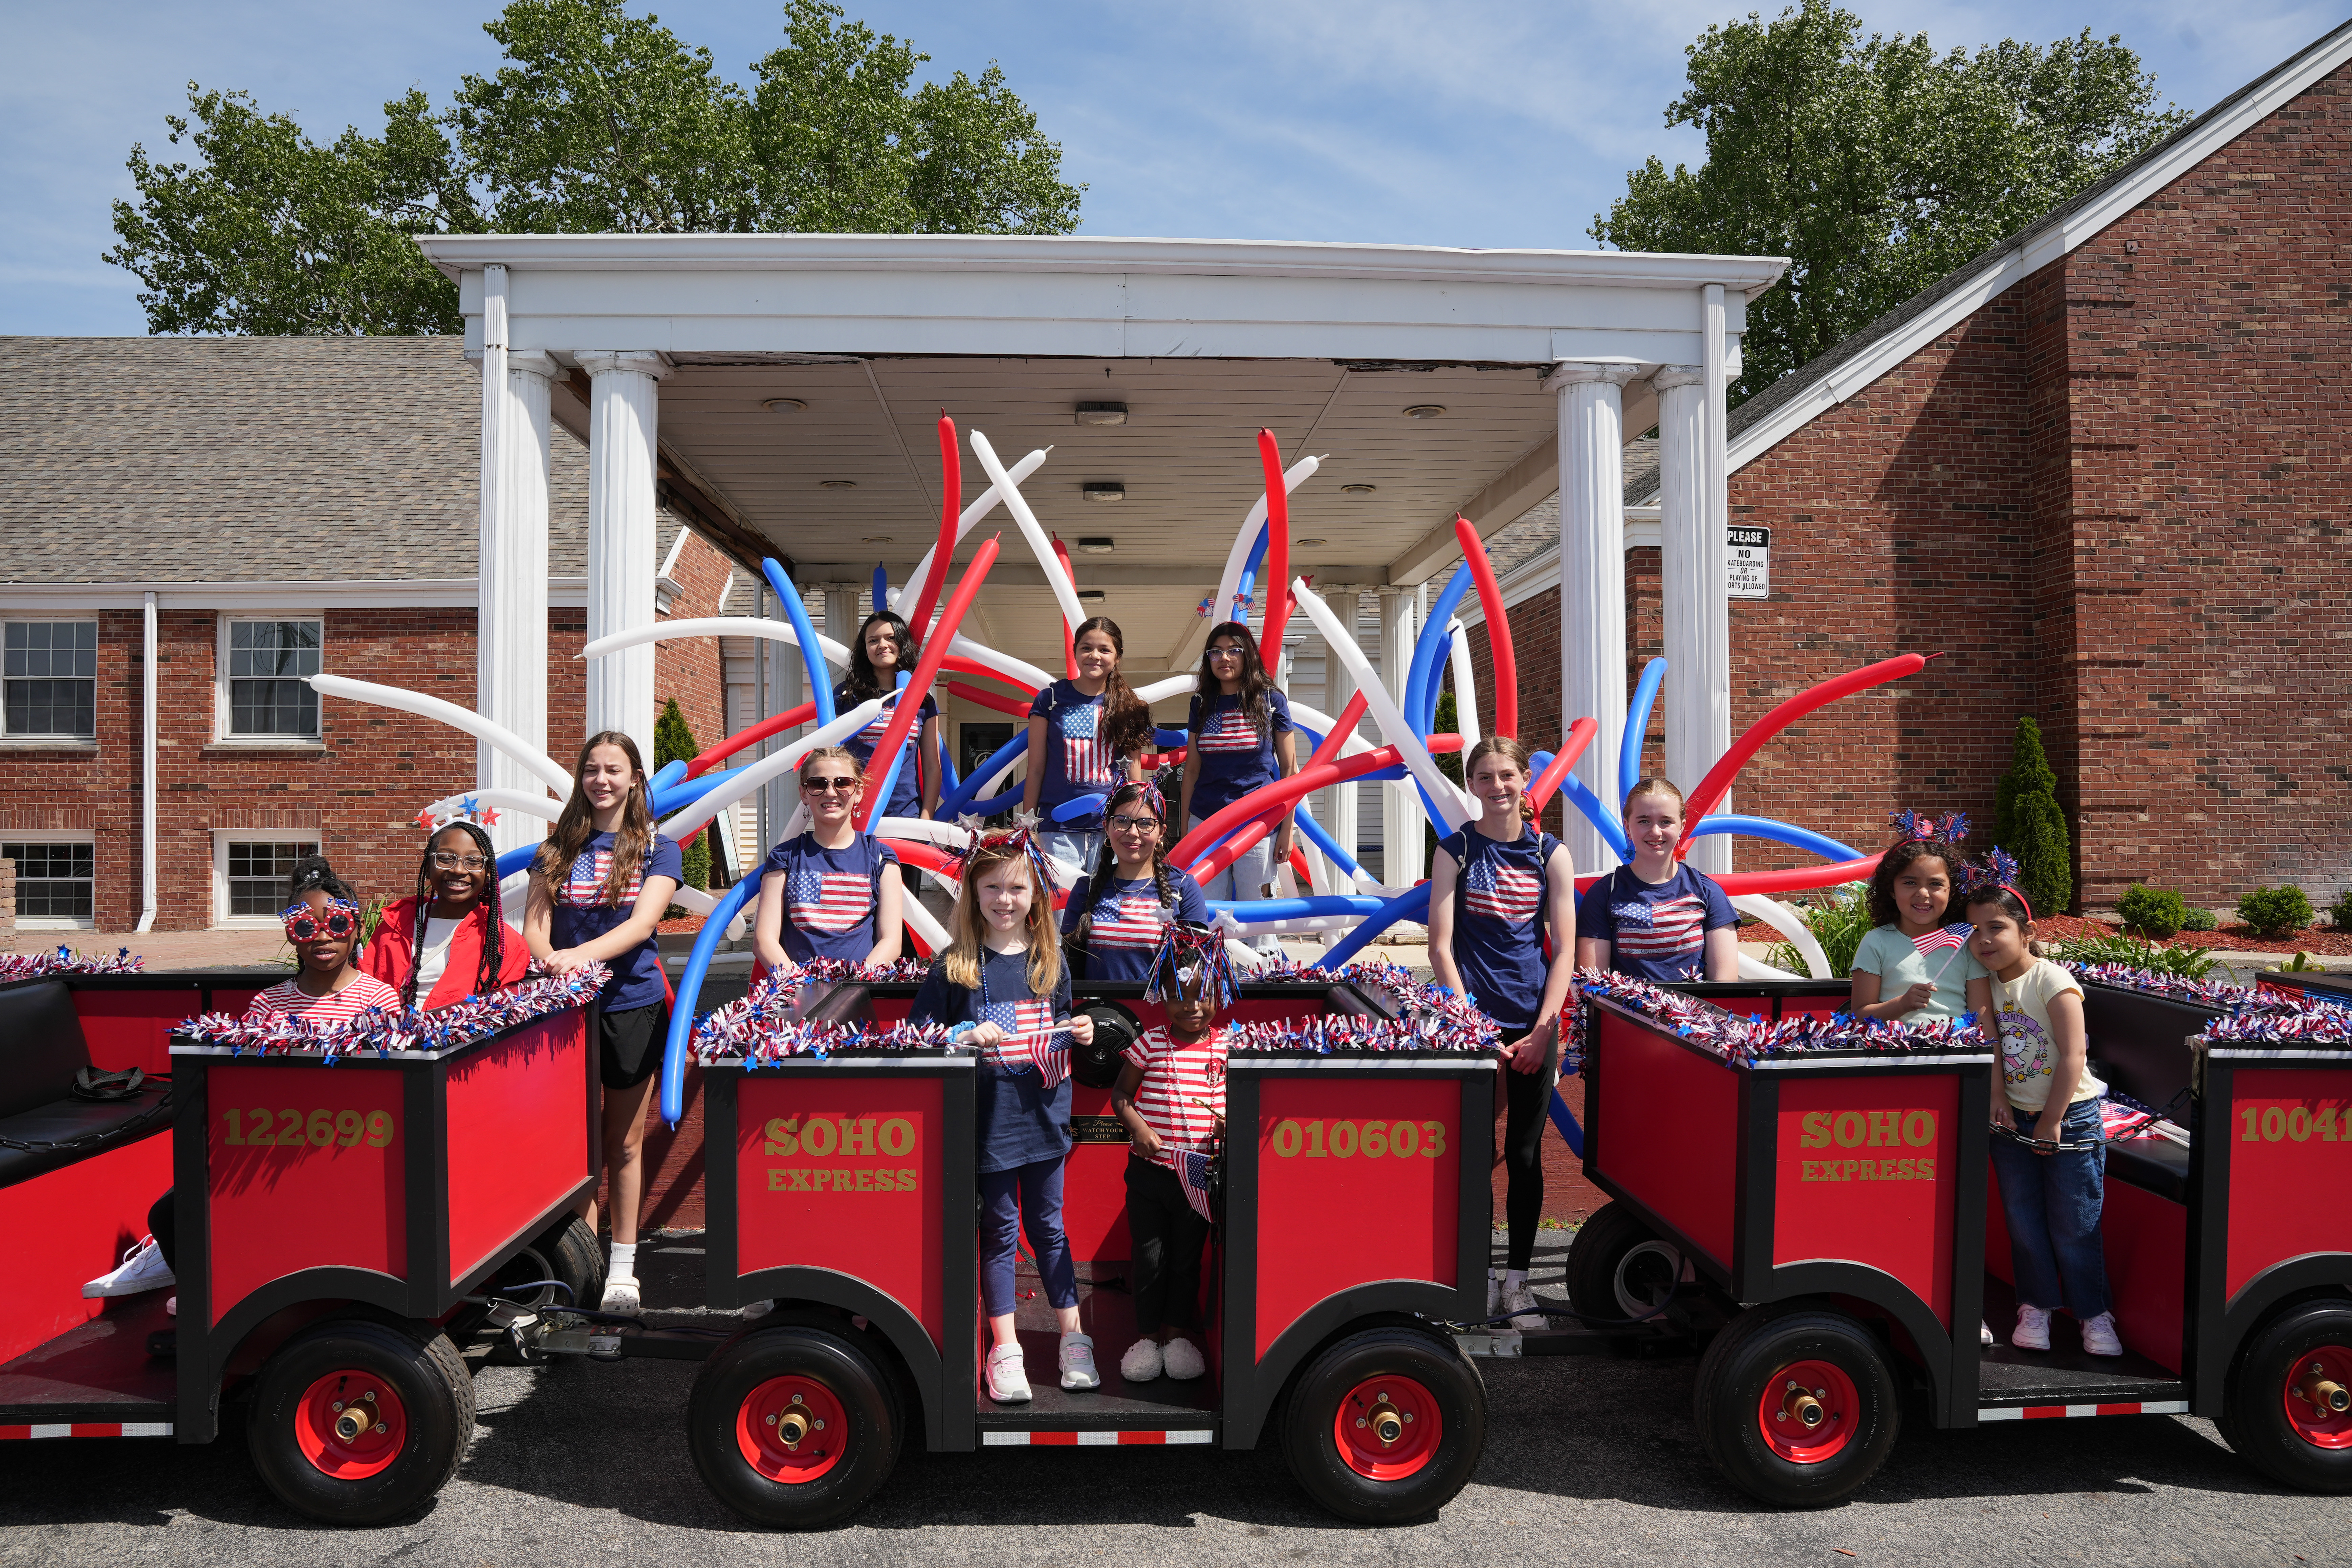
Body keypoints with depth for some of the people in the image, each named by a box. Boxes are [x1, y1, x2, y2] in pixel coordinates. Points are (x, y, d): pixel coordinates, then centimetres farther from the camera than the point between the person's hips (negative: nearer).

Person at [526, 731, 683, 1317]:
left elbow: (642, 923, -13)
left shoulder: (658, 849, 2)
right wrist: (552, 960, -21)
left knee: (625, 1143, 8)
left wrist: (583, 954, -29)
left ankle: (623, 1268, 19)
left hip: (632, 1005, -1)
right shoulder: (558, 848, 9)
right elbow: (534, 926, 1)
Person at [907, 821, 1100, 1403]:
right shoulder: (955, 965, -6)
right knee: (999, 1232, 7)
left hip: (1044, 1117, 3)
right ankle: (1004, 1350, 19)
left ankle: (1072, 1338, 24)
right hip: (988, 1122, -2)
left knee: (1048, 1227, 13)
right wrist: (966, 1037, -20)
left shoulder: (1051, 962, 5)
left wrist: (1079, 1034, -5)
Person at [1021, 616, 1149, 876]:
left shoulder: (1129, 708, 9)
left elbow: (1133, 775, 11)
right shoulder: (1051, 699, 5)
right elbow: (1036, 770, 6)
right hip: (1059, 831, -1)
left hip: (1112, 828, 1)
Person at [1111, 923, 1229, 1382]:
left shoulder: (1226, 1046, -2)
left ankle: (1178, 1332, 30)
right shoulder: (1151, 1043, -5)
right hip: (1149, 1169, -1)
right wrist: (1137, 1128, -14)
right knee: (1149, 1255, 9)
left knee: (1187, 1257, 13)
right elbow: (1120, 1093, 2)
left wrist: (1229, 1123, -11)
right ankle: (1146, 1335, 25)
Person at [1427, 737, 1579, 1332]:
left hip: (1534, 1024, 1)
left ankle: (1518, 1278, 19)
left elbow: (1564, 951, 3)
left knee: (1525, 1154, 7)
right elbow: (1440, 946, -3)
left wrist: (1542, 1032, -6)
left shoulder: (1551, 854, 4)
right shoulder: (1455, 852, 0)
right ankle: (1479, 1275, 17)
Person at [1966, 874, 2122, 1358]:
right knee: (2023, 1219, 10)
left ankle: (2093, 1313, 17)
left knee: (2073, 1226, 2)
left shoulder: (2052, 981, -15)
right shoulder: (1987, 984, 2)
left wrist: (2052, 1121, -15)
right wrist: (1998, 1100, -10)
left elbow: (2073, 1057, -18)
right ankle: (2036, 1306, 23)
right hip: (2013, 1118, 5)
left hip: (2069, 1117, -5)